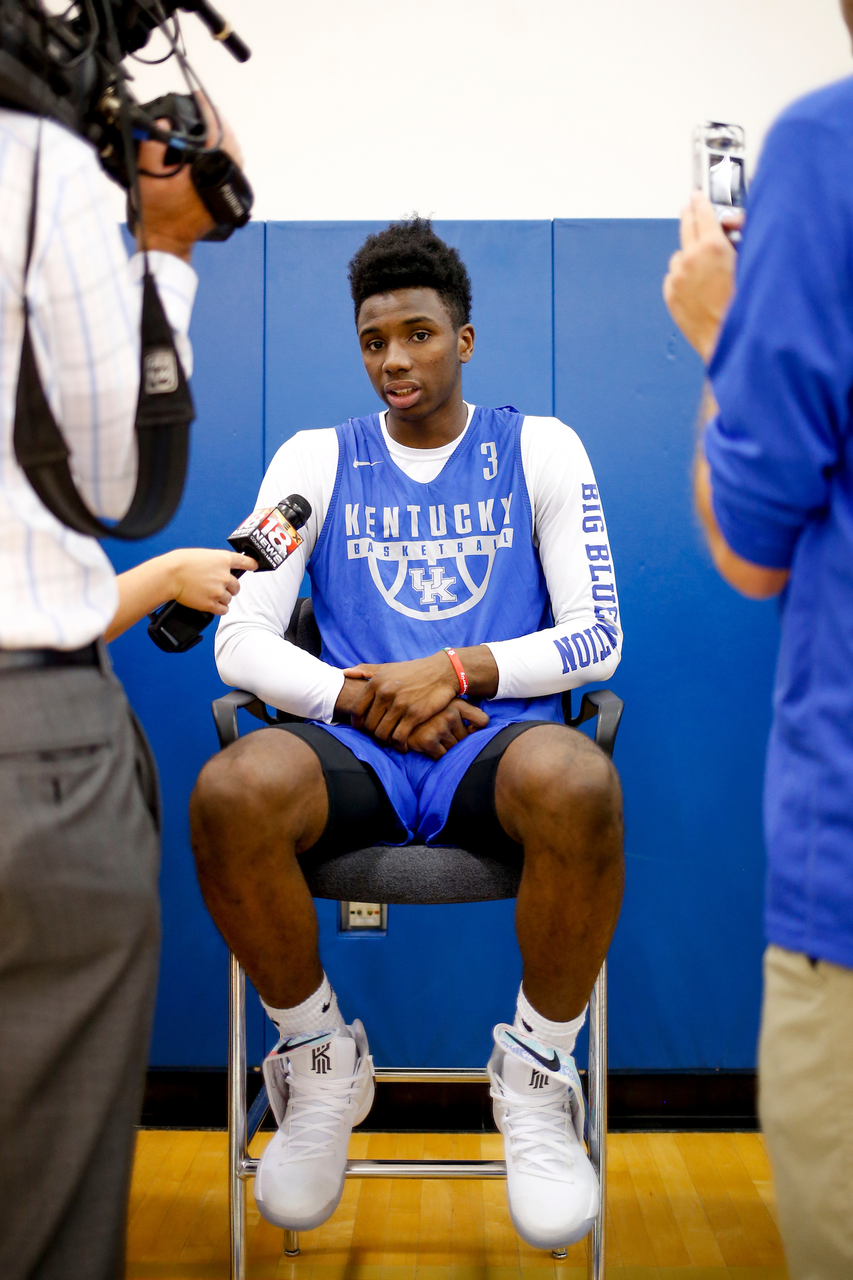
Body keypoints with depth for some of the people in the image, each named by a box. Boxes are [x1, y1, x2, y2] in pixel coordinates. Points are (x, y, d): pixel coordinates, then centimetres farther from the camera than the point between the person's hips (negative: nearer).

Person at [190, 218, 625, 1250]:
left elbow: (596, 638, 3)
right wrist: (359, 695, -11)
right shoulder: (316, 459, 13)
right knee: (229, 795, -34)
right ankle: (322, 1064, -8)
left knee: (579, 785, -39)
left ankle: (538, 1071, -13)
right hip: (355, 751, 1)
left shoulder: (540, 450, 11)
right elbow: (240, 642, 6)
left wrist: (459, 670, -13)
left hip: (499, 745, -1)